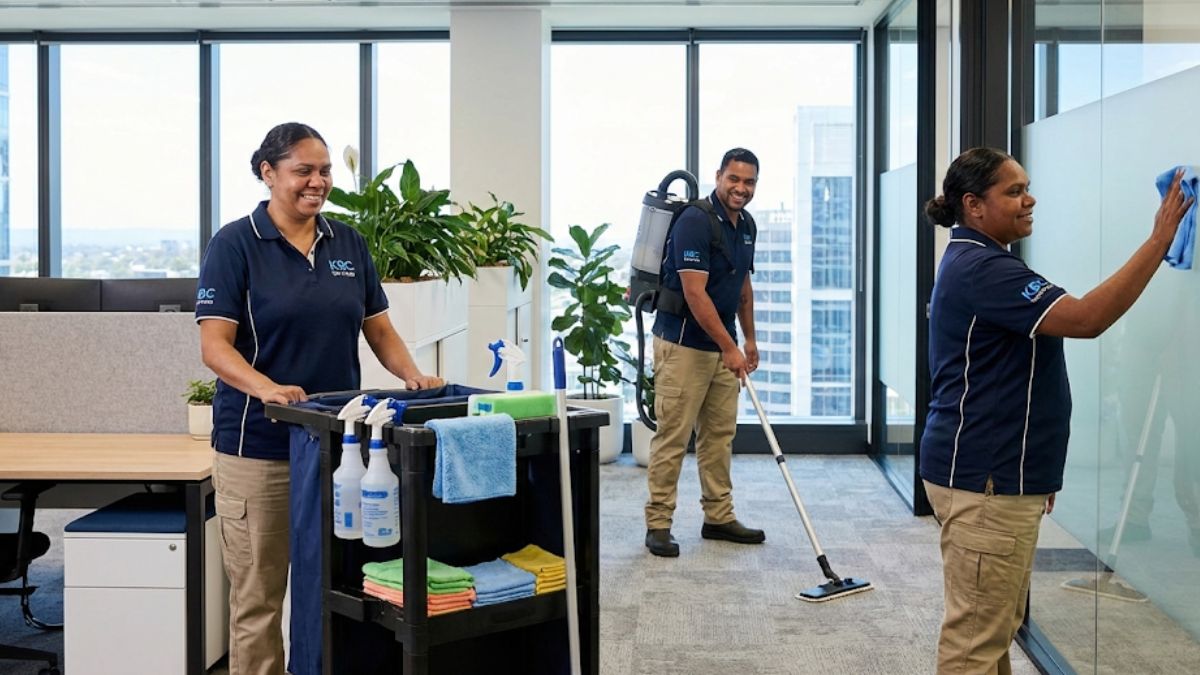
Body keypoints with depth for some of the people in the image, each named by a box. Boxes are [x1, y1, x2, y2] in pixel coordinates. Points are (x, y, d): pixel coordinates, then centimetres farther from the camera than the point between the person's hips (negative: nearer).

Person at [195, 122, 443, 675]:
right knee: (257, 597, 2)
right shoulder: (235, 244, -4)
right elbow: (214, 344, -11)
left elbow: (378, 328, 13)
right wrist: (268, 388, -29)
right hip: (258, 444, -4)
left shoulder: (347, 243, 10)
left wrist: (413, 375, -6)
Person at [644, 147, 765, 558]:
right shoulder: (694, 222, -19)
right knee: (673, 436, -4)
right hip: (683, 344, -8)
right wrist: (730, 348, -23)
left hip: (722, 346, 9)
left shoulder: (746, 225, 8)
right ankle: (658, 523, 3)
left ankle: (718, 517, 21)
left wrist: (749, 339, 17)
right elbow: (695, 294, -24)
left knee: (720, 434, 12)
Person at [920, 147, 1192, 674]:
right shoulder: (983, 270, -19)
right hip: (985, 480, -11)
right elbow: (1085, 318, -28)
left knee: (995, 625, 19)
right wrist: (1159, 239, -24)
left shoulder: (976, 264, 16)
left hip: (993, 474, 11)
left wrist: (1032, 470, 24)